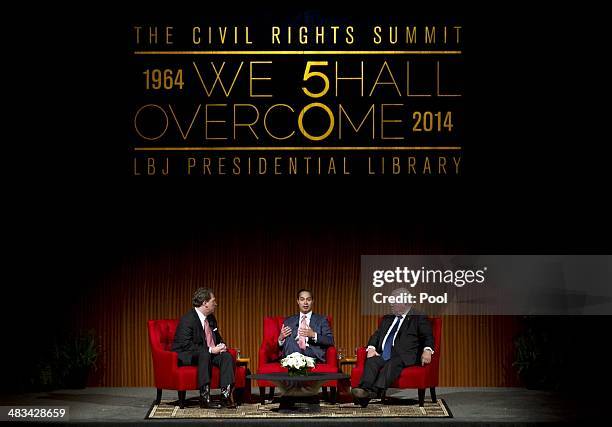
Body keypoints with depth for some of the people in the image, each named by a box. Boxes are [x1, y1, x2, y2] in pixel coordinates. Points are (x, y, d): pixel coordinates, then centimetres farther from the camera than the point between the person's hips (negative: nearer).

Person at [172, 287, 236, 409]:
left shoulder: (211, 319, 9)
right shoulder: (187, 320, -19)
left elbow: (217, 338, 24)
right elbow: (187, 345, -26)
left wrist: (221, 345, -1)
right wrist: (210, 350, -26)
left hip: (207, 353, 8)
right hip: (185, 356, -8)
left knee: (227, 356, -17)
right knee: (204, 355, -37)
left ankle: (226, 395, -25)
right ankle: (204, 397, -39)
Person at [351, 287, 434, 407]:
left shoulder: (419, 318, 10)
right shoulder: (387, 319, 28)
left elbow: (428, 337, 1)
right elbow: (376, 335, 21)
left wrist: (427, 350, -21)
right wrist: (371, 348, 0)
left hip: (404, 356, -5)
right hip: (383, 355, 5)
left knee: (391, 364, -36)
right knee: (371, 361, -26)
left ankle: (375, 391, -55)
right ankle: (365, 389, -48)